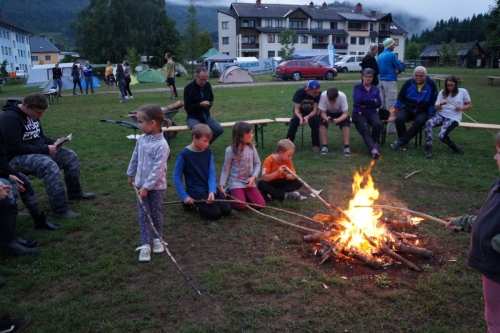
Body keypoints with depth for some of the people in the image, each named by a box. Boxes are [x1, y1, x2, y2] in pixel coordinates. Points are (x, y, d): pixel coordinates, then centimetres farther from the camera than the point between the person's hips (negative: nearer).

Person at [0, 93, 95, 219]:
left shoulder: (32, 114, 7)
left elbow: (39, 136, 19)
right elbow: (16, 147, -27)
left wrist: (53, 142, -3)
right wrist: (45, 149, -24)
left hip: (38, 151, 10)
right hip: (18, 157, -9)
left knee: (70, 156, 3)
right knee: (50, 165, -36)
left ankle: (75, 192, 21)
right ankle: (60, 210, -32)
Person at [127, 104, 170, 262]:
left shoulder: (161, 145, -23)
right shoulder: (141, 139, -2)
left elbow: (158, 170, -24)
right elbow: (135, 158, 14)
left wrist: (147, 187, -21)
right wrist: (131, 174, 23)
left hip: (156, 186, -6)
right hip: (141, 184, 6)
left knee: (155, 213, 11)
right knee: (143, 215, 7)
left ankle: (157, 239, 33)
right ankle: (145, 244, 15)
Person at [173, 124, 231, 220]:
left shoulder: (208, 152, 1)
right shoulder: (184, 154, -15)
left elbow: (212, 173, -2)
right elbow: (177, 177, -10)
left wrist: (212, 191, -18)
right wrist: (184, 196, -14)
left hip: (210, 188, 6)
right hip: (195, 191, -5)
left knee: (226, 210, -5)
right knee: (215, 213, -17)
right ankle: (193, 203, 8)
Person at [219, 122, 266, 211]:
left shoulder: (252, 147, 1)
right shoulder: (230, 150, -9)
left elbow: (257, 163, 6)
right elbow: (226, 169, -3)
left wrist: (254, 177, -10)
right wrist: (221, 186, -9)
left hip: (249, 182, 4)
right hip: (236, 182, -3)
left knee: (260, 204, -12)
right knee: (241, 206, -23)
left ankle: (244, 195, 14)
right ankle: (230, 194, 9)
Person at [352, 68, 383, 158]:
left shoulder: (376, 89, 16)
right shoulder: (357, 87, 7)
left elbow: (379, 104, 2)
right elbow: (358, 99, -12)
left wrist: (366, 105, -10)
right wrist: (373, 101, -5)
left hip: (372, 113, 3)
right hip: (359, 113, -3)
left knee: (378, 124, -29)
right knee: (365, 130, -30)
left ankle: (373, 143, -5)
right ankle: (373, 149, -48)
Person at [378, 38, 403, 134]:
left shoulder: (380, 55, 13)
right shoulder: (391, 55, -11)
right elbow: (400, 68, -8)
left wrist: (394, 70, 7)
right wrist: (396, 70, 12)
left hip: (381, 80, 8)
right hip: (390, 81, -8)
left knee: (382, 103, 14)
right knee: (391, 104, -8)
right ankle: (391, 128, -9)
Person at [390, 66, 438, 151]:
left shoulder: (431, 84, -4)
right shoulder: (408, 83, -2)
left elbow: (433, 102, 0)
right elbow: (400, 99, 5)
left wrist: (430, 115, -2)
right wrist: (396, 112, 3)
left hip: (422, 112, -1)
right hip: (407, 109, 1)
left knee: (420, 121, -34)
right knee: (399, 119, -29)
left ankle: (401, 141, -28)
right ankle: (404, 142, -12)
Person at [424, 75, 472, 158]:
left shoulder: (463, 91, 5)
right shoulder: (442, 92, 10)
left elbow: (469, 105, 11)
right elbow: (435, 108, 7)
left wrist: (461, 108, -9)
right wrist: (441, 104, -15)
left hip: (453, 118, -3)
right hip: (441, 115, 3)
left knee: (441, 135, -29)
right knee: (428, 123, -31)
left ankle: (455, 147, 4)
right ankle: (428, 150, -27)